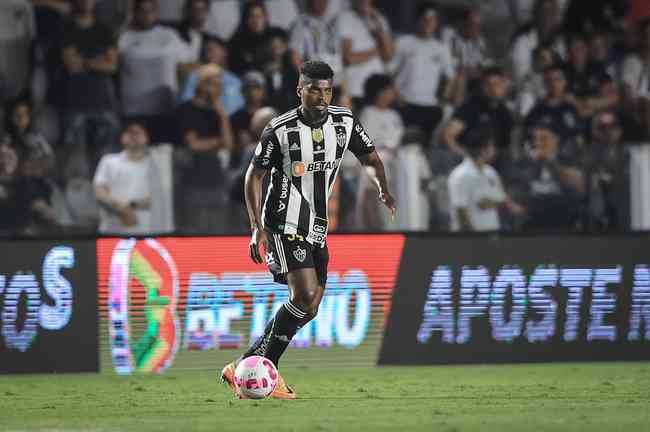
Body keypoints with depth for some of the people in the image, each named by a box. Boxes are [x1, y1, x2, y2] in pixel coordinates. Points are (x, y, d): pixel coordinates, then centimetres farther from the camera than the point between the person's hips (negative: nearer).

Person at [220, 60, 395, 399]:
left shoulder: (344, 122, 1)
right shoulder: (280, 130, -11)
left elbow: (371, 159, 13)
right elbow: (254, 176, -4)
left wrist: (383, 190, -8)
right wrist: (257, 227, -13)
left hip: (317, 228, 7)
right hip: (285, 225, -7)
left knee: (308, 307, 4)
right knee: (306, 297, -21)